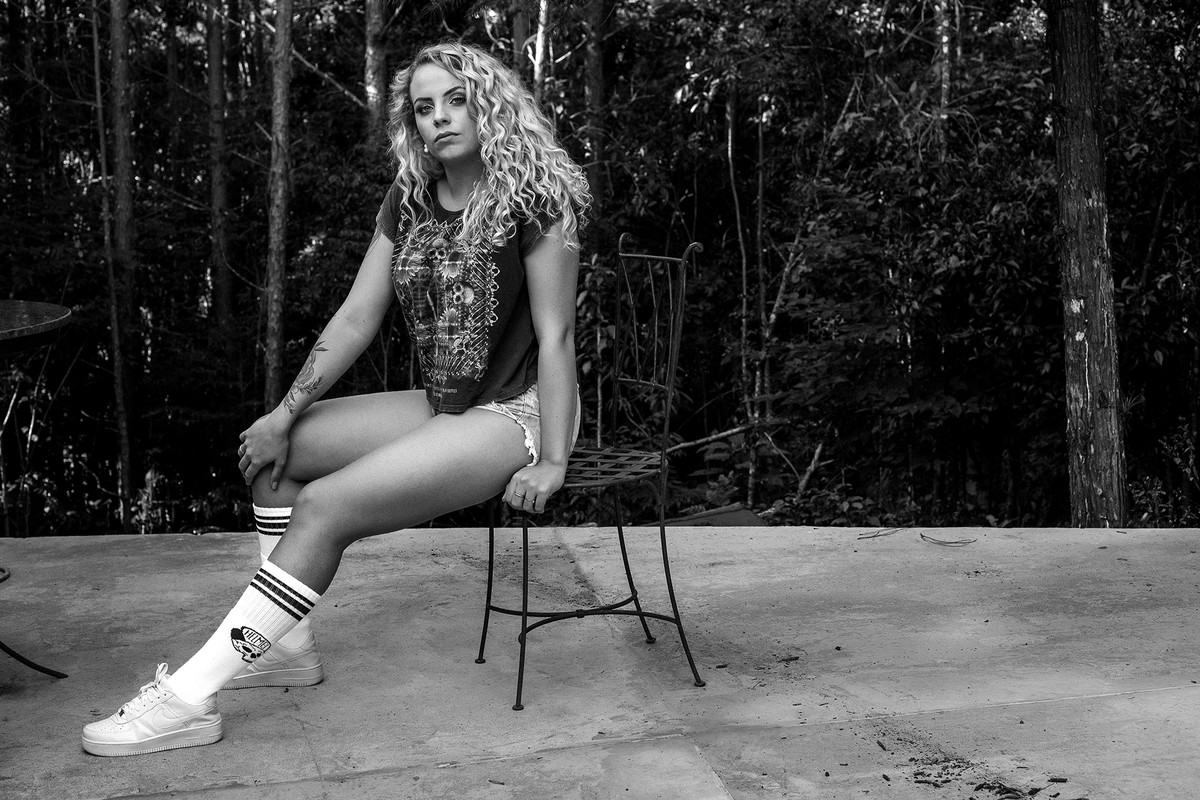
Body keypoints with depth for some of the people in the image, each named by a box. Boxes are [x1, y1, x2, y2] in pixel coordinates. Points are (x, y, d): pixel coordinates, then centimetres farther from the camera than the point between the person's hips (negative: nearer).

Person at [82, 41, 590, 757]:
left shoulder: (535, 201, -12)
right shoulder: (408, 204, 8)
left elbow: (556, 335, -16)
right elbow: (355, 320, 7)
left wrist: (551, 462, -20)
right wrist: (286, 414, 1)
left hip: (516, 412, -8)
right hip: (441, 406, 8)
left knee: (326, 506, -24)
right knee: (270, 449, 4)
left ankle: (189, 697, -18)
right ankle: (291, 645, 10)